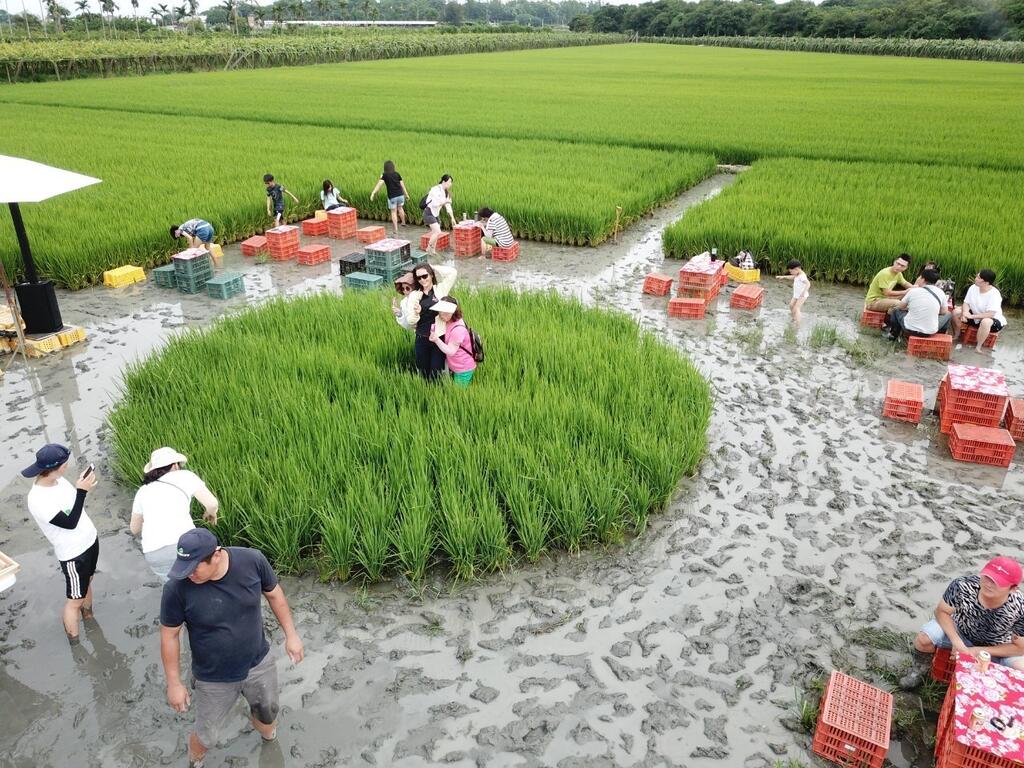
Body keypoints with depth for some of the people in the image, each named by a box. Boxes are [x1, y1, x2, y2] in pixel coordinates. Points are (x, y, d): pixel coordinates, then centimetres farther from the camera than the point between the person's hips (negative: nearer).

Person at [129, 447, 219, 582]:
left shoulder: (143, 491, 22)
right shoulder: (184, 476, 11)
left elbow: (134, 529, 33)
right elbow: (212, 503, 1)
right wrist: (211, 513, 23)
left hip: (153, 553, 4)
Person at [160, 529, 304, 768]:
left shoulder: (252, 560, -24)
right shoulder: (177, 588, -28)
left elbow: (274, 593, -4)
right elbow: (169, 635, -12)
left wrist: (291, 634, 1)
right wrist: (174, 683, -5)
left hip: (259, 664, 2)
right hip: (213, 679, -2)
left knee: (268, 715, 26)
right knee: (206, 737, 17)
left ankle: (268, 734, 62)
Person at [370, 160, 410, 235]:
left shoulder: (384, 175, -3)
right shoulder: (397, 174, 6)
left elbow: (379, 184, -16)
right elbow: (402, 184, 8)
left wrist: (373, 193, -23)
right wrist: (406, 194, 18)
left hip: (392, 196, -3)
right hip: (400, 195, 3)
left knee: (393, 212, 7)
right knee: (400, 208, 28)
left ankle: (396, 230, 4)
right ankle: (403, 223, 46)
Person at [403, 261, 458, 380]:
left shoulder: (441, 289, 0)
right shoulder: (414, 295, 3)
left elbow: (453, 272, -10)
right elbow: (410, 321, 0)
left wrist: (433, 268, -2)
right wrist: (416, 313, -22)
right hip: (422, 339, 2)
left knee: (436, 374, 1)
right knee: (423, 373, 11)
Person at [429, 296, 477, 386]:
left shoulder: (458, 329, -25)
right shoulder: (448, 322, 1)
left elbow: (450, 351, -24)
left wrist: (436, 340, -33)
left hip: (464, 370, -9)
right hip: (455, 368, 9)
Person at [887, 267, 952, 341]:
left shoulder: (913, 291, -6)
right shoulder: (941, 293, -3)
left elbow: (900, 307, 9)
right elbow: (943, 312, 9)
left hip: (910, 329, -1)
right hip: (930, 332, 1)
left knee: (896, 310, 27)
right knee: (948, 315, 29)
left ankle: (894, 335, 37)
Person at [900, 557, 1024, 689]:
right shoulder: (963, 585, -33)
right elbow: (942, 611, -16)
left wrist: (979, 651, -24)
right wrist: (957, 642, -28)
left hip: (996, 648, 0)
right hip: (959, 631, 0)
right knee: (924, 638, -25)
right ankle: (920, 668, 10)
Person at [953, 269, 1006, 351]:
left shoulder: (994, 294, -28)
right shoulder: (973, 288, -10)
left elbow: (990, 314, -33)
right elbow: (966, 303, -8)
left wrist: (971, 316, -35)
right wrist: (965, 313, -30)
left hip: (993, 320, -6)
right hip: (975, 317, 6)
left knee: (985, 322, -41)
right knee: (956, 312, -11)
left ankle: (978, 347, -24)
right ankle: (956, 336, 8)